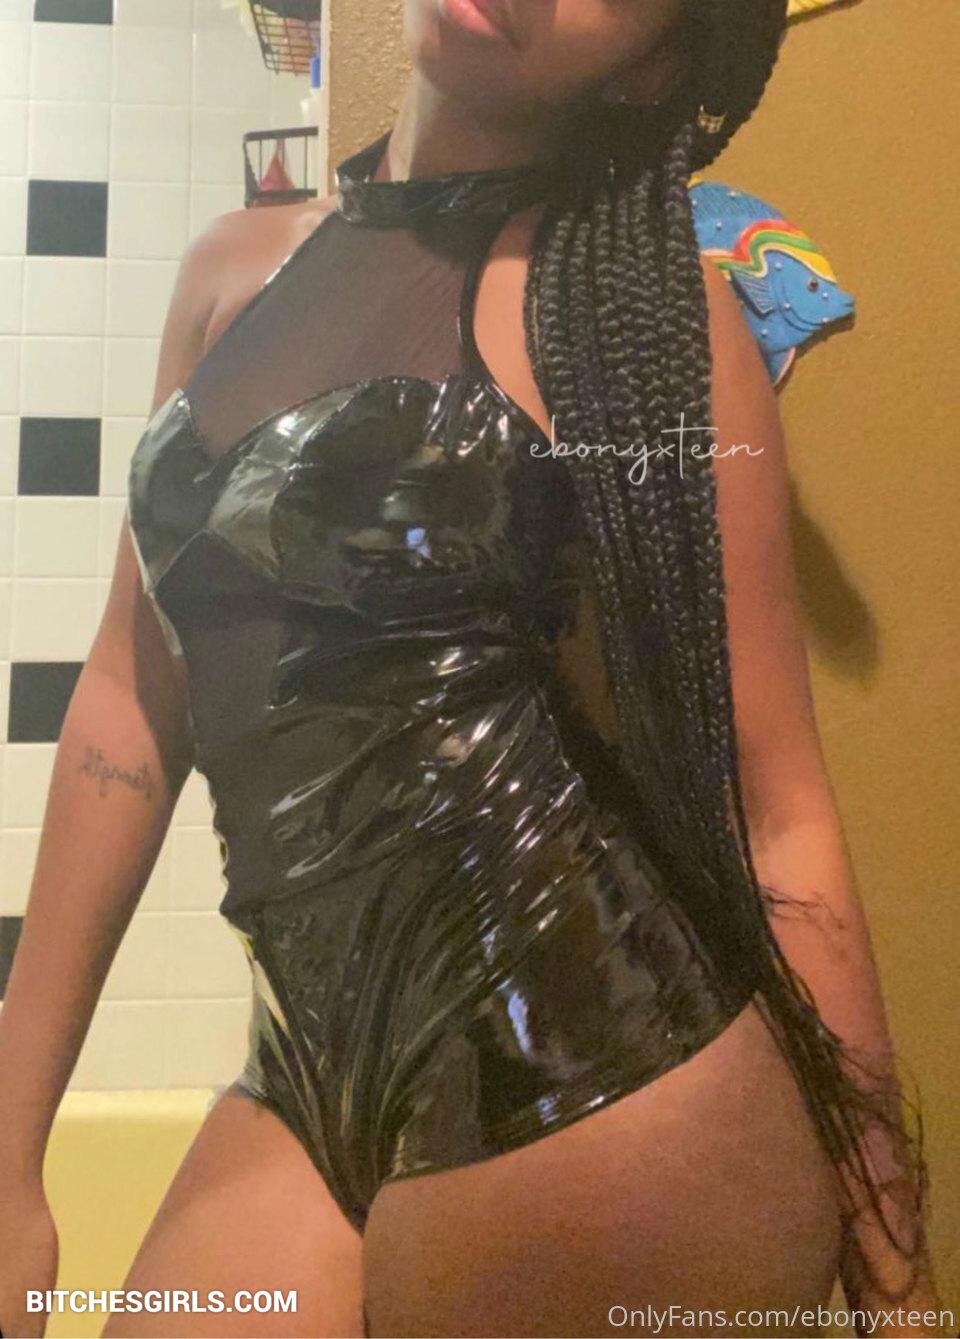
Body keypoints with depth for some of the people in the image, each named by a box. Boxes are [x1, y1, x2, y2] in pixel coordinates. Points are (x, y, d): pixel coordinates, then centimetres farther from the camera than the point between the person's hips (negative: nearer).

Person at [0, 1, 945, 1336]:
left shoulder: (644, 296, -4)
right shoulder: (237, 266, 11)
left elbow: (774, 808, -5)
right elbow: (136, 696, 11)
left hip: (596, 1068, -4)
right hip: (322, 1077, 5)